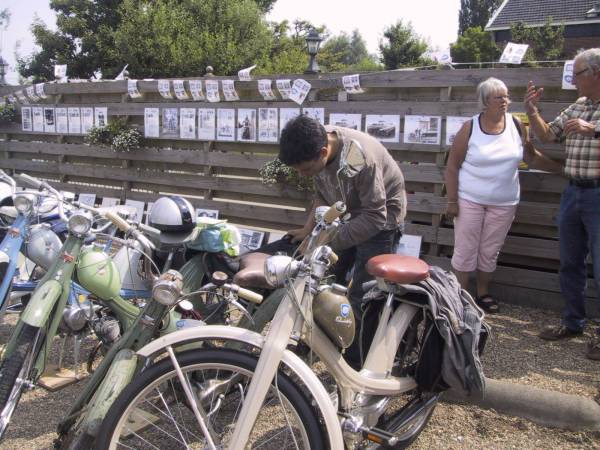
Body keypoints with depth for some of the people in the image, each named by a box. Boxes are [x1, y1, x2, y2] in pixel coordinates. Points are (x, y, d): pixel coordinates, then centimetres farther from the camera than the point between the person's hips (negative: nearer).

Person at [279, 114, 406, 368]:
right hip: (346, 213, 7)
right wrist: (308, 229, -11)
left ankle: (355, 363, 9)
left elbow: (375, 217, -30)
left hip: (379, 218, -7)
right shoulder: (315, 146, -15)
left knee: (361, 298, -7)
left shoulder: (361, 157, -37)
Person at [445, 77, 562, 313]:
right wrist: (452, 201, -9)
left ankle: (483, 294, 28)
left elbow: (532, 157, 10)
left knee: (490, 252, 11)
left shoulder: (516, 124, 0)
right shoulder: (470, 128, -8)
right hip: (469, 201, -2)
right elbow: (452, 166, -5)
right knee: (465, 251, 3)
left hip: (504, 203, 3)